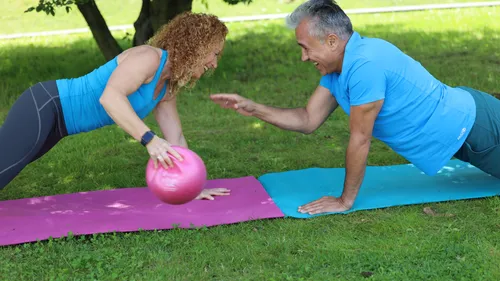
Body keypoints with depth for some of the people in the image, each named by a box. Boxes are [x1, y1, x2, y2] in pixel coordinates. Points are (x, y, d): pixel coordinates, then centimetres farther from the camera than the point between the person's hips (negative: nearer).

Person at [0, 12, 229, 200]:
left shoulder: (168, 88, 9)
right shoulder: (149, 57, -20)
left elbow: (176, 139, 15)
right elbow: (110, 97, -35)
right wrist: (150, 140, -43)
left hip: (56, 121, 9)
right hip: (45, 107, -9)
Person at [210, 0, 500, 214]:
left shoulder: (365, 63, -35)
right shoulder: (338, 66, -4)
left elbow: (360, 140, -28)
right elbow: (308, 120, 2)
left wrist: (345, 200, -18)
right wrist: (253, 108, -8)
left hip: (472, 124, -8)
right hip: (457, 118, 8)